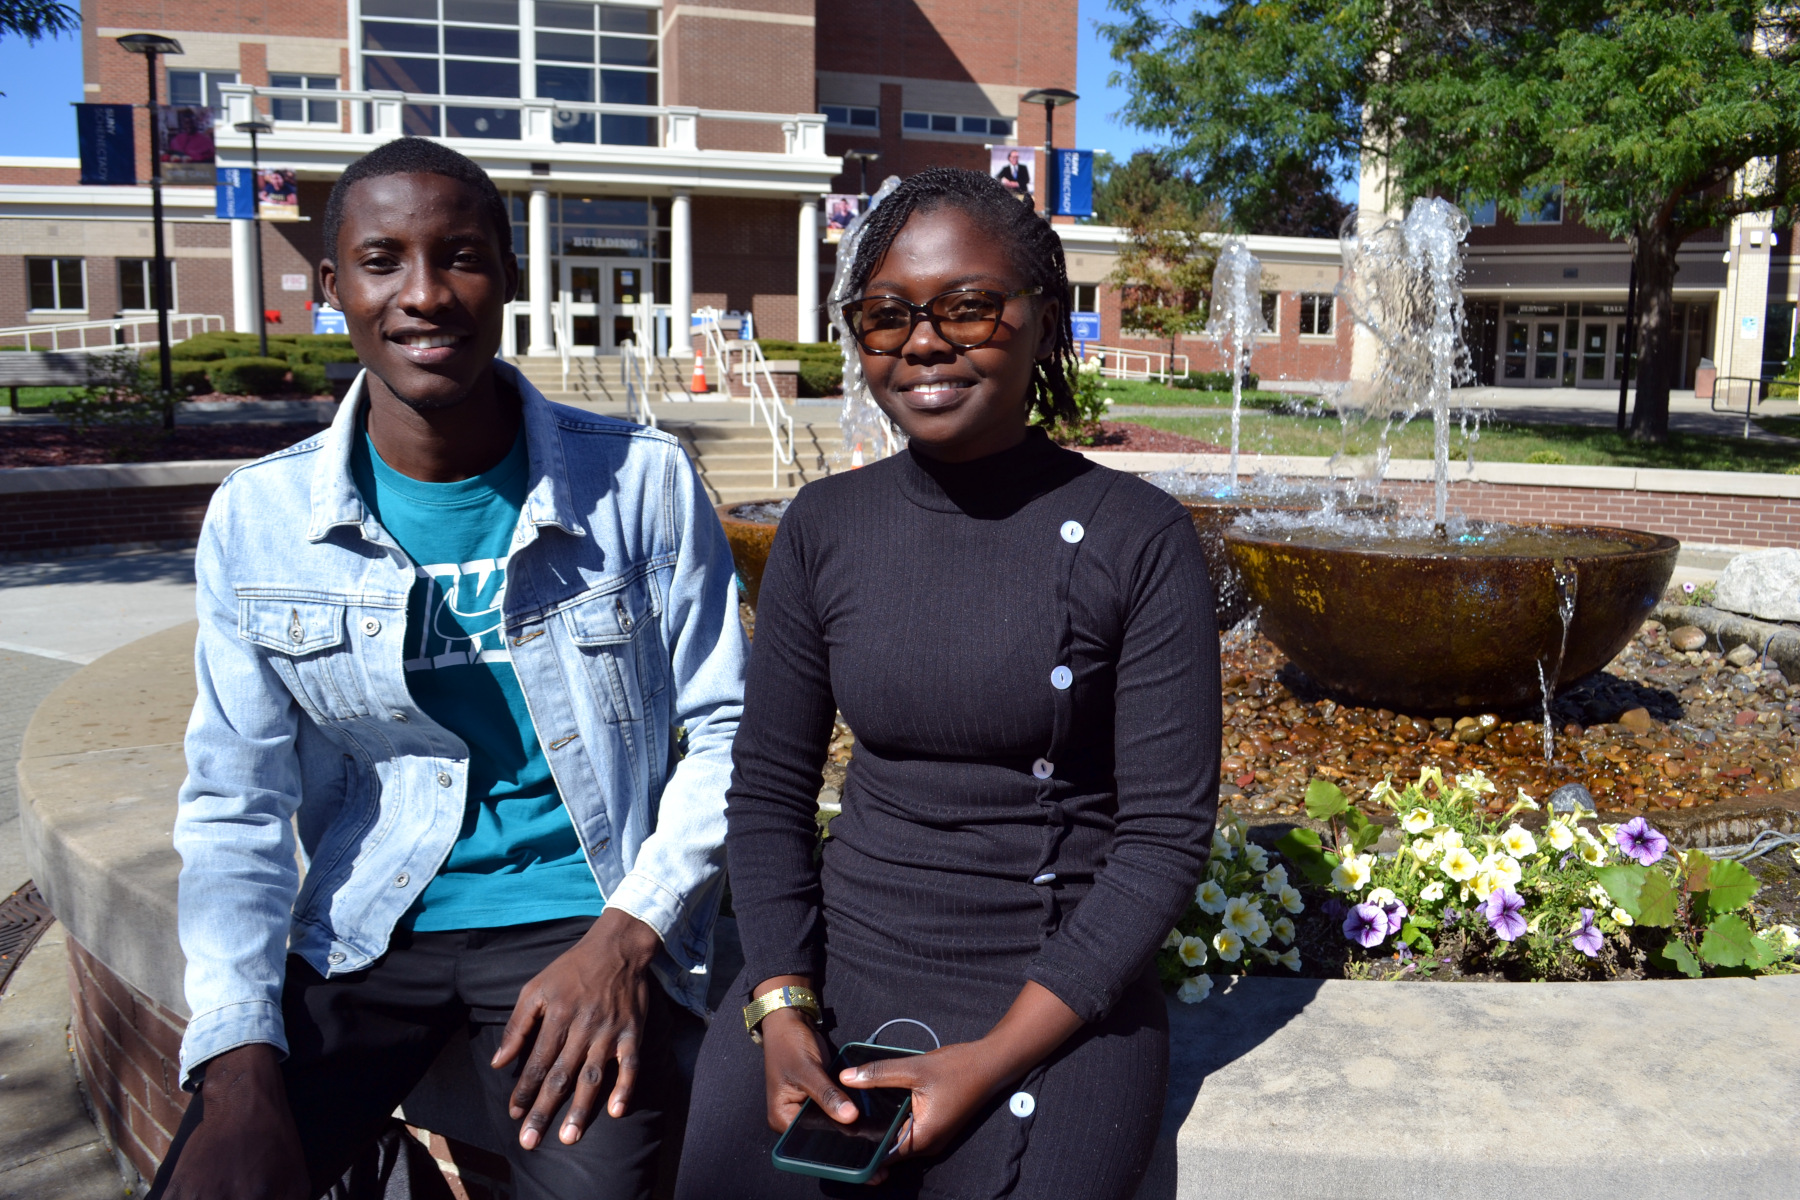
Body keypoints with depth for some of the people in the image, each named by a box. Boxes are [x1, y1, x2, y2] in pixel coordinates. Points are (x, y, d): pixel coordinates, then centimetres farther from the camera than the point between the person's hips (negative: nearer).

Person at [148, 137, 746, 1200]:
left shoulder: (642, 481, -7)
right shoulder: (256, 519, -1)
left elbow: (724, 734, -2)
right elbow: (237, 804, 1)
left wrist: (622, 938, -14)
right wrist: (239, 1069, -10)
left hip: (587, 922, -2)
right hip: (368, 931, 2)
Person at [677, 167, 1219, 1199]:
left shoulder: (1140, 539, -9)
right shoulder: (824, 528, 1)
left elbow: (1168, 832, -9)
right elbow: (769, 786, 5)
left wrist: (995, 1059, -13)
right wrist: (782, 1008, -8)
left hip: (1062, 991, -2)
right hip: (836, 957, 3)